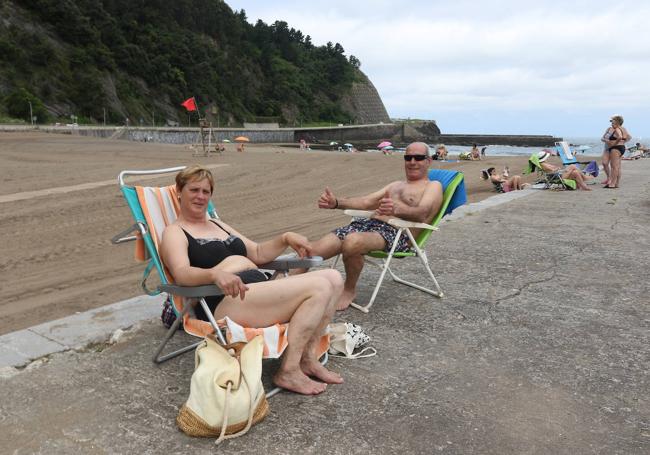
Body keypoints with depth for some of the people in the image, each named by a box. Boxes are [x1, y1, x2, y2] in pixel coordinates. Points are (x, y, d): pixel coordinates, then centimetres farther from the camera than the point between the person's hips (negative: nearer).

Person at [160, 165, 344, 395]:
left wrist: (285, 238, 7)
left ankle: (307, 358, -2)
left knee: (333, 278, -7)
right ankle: (289, 371, -14)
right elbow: (182, 273, -16)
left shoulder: (219, 225, 28)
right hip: (227, 301, -8)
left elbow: (258, 254, 26)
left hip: (260, 289, 8)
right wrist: (216, 274, -37)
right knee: (319, 287, -22)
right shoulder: (175, 232, 4)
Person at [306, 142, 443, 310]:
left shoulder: (433, 186, 10)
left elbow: (422, 213, -11)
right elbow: (366, 201, 21)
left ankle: (349, 290, -15)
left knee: (352, 241, -38)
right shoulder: (396, 185, 32)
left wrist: (397, 209, -34)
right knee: (312, 251, -17)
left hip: (397, 234, -6)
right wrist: (336, 202, 2)